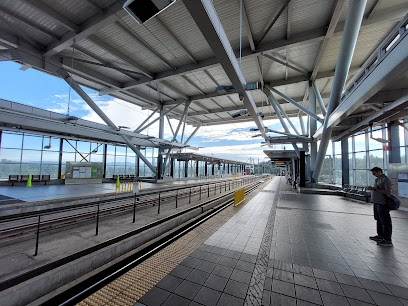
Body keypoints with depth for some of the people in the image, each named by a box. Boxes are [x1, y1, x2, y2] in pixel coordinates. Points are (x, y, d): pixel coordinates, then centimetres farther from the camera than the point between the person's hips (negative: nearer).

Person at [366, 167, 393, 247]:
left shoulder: (386, 179, -15)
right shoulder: (377, 179, 12)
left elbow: (388, 192, -22)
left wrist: (374, 189, -24)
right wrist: (371, 188, 7)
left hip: (382, 204, -9)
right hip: (376, 203, 9)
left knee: (385, 222, 0)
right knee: (379, 220, 19)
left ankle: (388, 240, 9)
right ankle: (380, 236, 33)